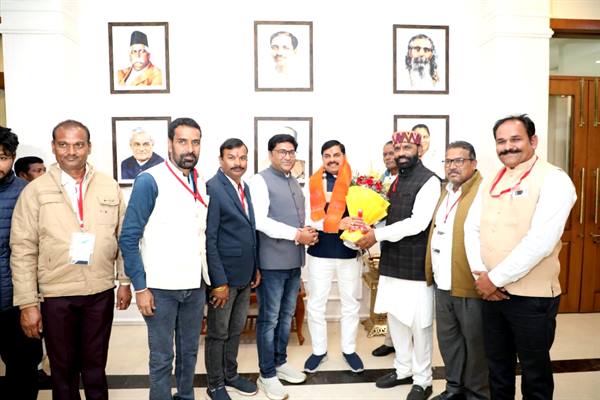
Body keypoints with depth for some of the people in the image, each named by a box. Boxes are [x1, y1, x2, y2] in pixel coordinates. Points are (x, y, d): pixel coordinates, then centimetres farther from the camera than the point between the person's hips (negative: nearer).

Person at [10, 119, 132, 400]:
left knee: (96, 365, 17)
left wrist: (125, 281, 4)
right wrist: (27, 303, -7)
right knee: (63, 368, 17)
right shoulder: (35, 191, -4)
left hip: (101, 291, 1)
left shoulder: (109, 186, 1)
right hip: (56, 295, -1)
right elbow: (23, 251, -5)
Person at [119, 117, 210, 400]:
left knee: (189, 351, 18)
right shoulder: (149, 180, -11)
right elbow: (129, 238, -11)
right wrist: (140, 287, -13)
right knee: (162, 357, 9)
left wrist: (207, 278, 8)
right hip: (161, 287, -5)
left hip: (195, 285, 5)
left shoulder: (201, 185, 7)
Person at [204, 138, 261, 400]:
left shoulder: (245, 187, 8)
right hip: (224, 276, -7)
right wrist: (219, 281, -19)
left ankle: (231, 375, 38)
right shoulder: (212, 188, -16)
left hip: (245, 275, 7)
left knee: (235, 330, 21)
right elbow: (208, 239, -19)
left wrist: (256, 267, 10)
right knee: (218, 333, 11)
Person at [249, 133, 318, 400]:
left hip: (294, 260, 8)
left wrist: (307, 233, -1)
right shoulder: (260, 180, -9)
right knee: (269, 319, 4)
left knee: (286, 315, 17)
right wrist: (296, 235, -19)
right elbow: (259, 221, -19)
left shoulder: (295, 182, 15)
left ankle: (280, 362, 34)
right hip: (272, 261, -7)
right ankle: (267, 375, 18)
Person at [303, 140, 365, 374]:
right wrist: (338, 224, -23)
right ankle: (319, 350, 30)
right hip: (319, 252, 0)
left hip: (349, 252, 1)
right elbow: (309, 219, -11)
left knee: (350, 303, 15)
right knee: (316, 304, 10)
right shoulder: (313, 184, -3)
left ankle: (349, 349, 34)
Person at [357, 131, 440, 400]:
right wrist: (370, 231, 1)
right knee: (395, 317, 16)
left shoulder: (429, 181, -11)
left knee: (419, 323, 5)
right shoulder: (396, 181, 14)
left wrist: (377, 235, -19)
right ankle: (403, 370, 35)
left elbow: (417, 223, -21)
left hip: (416, 264, -7)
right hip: (392, 262, 8)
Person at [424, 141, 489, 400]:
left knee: (474, 341, 10)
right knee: (447, 338, 18)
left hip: (470, 284, -7)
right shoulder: (445, 192, 15)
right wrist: (431, 270, 16)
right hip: (443, 283, 8)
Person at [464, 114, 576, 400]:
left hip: (532, 296, -5)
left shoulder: (553, 180, -12)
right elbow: (472, 228, 5)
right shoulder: (491, 182, 8)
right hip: (491, 291, 6)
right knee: (497, 365, 20)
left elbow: (541, 241, -22)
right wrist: (480, 274, -8)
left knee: (534, 371, 13)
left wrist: (495, 278, -17)